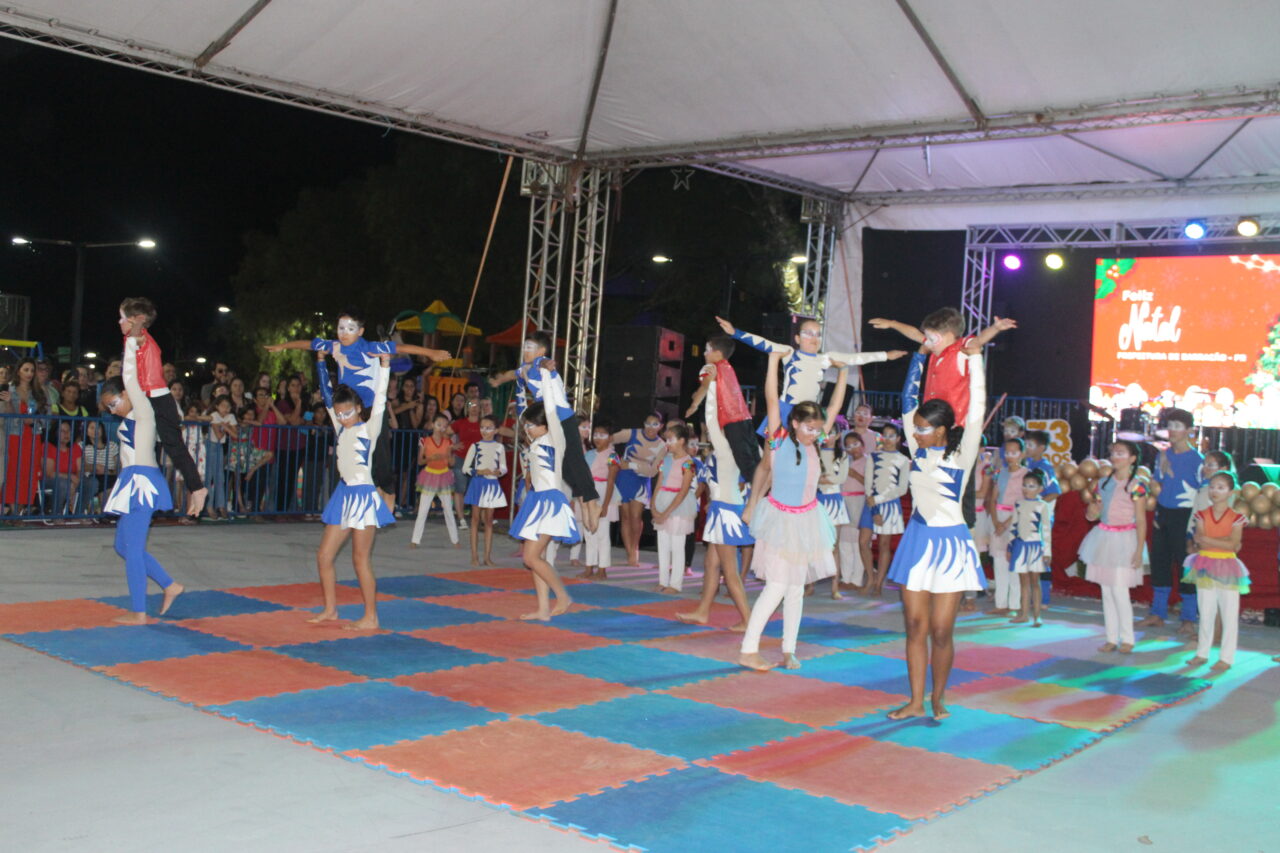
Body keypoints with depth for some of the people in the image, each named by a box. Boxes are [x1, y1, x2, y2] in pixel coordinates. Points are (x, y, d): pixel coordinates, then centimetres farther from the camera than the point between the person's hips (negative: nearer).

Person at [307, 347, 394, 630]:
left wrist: (383, 365, -22)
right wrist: (321, 361, 16)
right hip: (344, 494, 7)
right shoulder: (341, 427, 10)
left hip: (364, 495, -7)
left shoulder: (369, 428, -6)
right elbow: (328, 394, 15)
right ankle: (330, 609, 21)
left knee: (361, 559, -5)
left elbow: (379, 400, -17)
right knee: (323, 555, 8)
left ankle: (371, 617, 2)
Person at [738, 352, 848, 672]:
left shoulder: (814, 443, 1)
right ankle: (748, 650, -7)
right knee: (777, 586, -11)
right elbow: (772, 400, -17)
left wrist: (844, 372, 9)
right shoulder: (779, 441, -12)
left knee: (796, 588, 8)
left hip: (805, 520, 6)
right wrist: (774, 360, -16)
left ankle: (788, 651, 15)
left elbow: (834, 409, 9)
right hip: (779, 518, -6)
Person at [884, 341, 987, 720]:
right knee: (915, 627, 4)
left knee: (941, 631, -1)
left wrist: (973, 359, -20)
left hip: (950, 543, -4)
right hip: (917, 540, 5)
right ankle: (916, 701, 11)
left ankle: (938, 698, 17)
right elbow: (908, 400, 8)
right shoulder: (918, 449, 4)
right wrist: (920, 357, 8)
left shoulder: (961, 455, -8)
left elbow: (976, 413, -18)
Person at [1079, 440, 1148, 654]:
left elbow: (1141, 520, -9)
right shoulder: (1104, 482, 9)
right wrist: (1092, 510, -7)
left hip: (1123, 540, -6)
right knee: (1106, 592, 8)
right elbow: (1091, 514, 17)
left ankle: (1127, 639, 6)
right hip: (1104, 538, 6)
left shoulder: (1135, 485, -9)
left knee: (1119, 591, -6)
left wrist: (1139, 550, -13)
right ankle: (1112, 638, 15)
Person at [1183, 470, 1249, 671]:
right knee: (1205, 613, 12)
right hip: (1205, 567, 3)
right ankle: (1202, 653, 22)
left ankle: (1226, 657, 9)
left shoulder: (1236, 518, -5)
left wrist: (1208, 540, -15)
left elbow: (1233, 545, -15)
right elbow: (1200, 541, -8)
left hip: (1227, 568, -3)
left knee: (1229, 615, 1)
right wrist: (1222, 541, -15)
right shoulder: (1202, 515, 3)